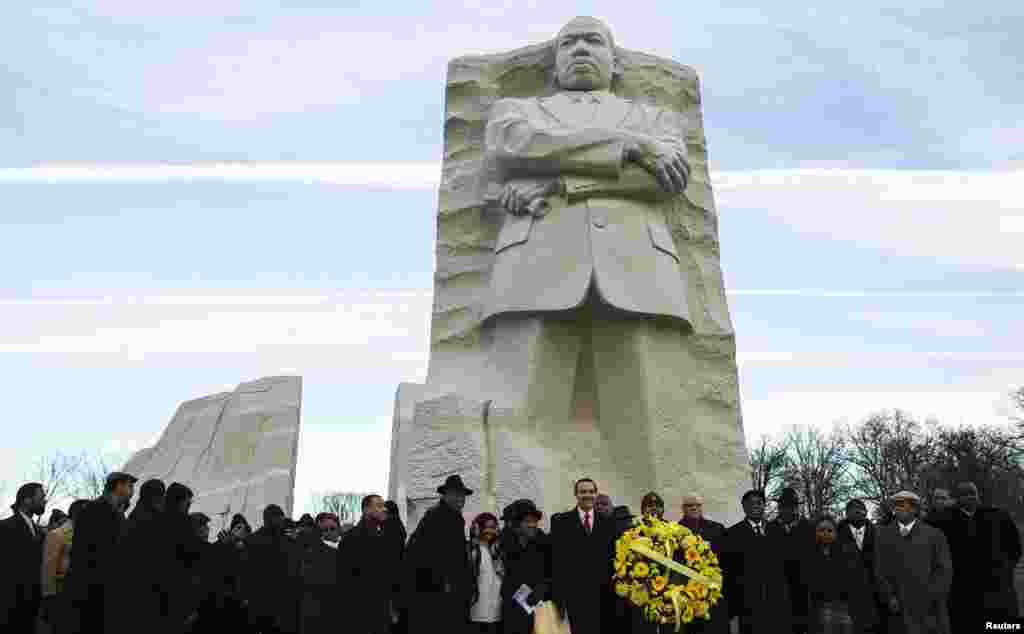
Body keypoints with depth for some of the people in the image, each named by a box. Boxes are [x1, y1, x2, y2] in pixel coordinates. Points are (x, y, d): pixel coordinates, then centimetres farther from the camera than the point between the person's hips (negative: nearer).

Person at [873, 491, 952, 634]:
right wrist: (889, 598, -5)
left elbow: (944, 571, 0)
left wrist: (928, 598, -10)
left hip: (929, 611, -1)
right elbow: (879, 571, 8)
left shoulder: (935, 535, 7)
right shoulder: (884, 535, 12)